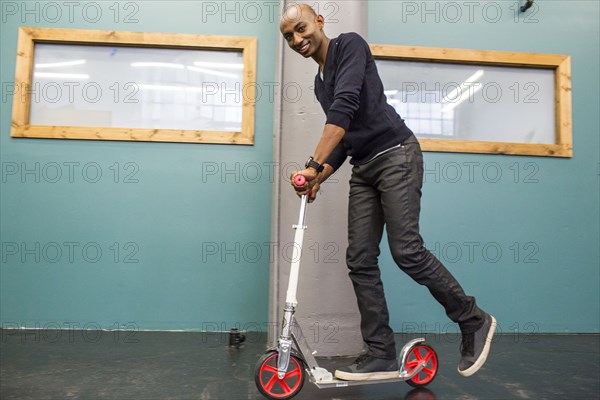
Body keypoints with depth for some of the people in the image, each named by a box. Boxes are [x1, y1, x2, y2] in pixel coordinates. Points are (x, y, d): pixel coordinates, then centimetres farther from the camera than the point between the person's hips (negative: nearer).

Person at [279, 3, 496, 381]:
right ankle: (382, 355, 7)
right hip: (363, 169, 9)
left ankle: (475, 321, 9)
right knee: (360, 260, 0)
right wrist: (320, 178, 7)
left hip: (396, 156, -8)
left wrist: (314, 164, -27)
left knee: (407, 250, -14)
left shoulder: (350, 45, -3)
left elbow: (346, 106, -20)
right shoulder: (320, 83, 21)